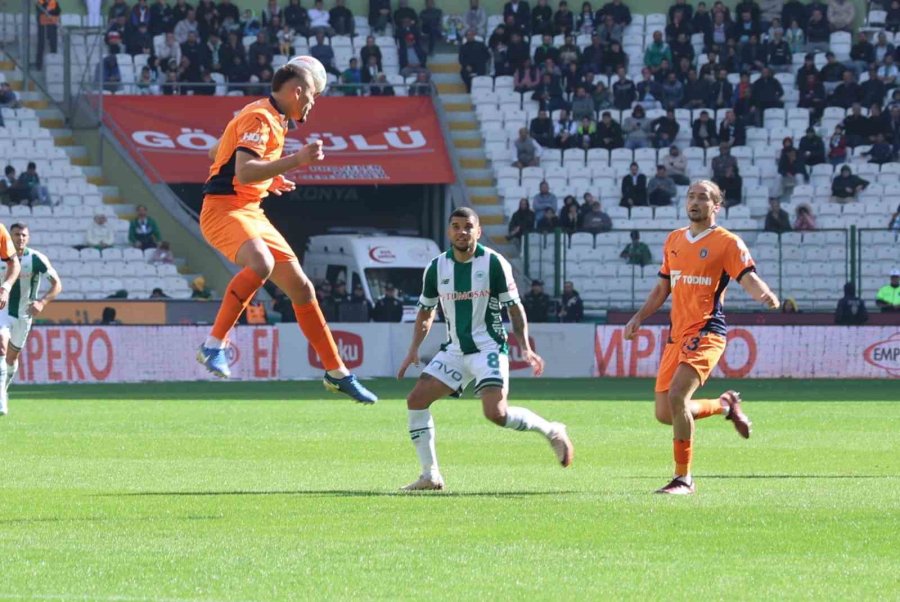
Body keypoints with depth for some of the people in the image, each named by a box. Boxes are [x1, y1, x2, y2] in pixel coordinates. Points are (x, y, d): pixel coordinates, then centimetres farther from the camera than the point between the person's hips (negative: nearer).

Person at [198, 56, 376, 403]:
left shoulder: (271, 119, 18)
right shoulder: (259, 118, -14)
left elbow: (216, 153, 31)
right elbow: (243, 173, -28)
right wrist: (296, 160, -32)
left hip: (250, 212, 10)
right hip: (224, 209, -10)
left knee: (301, 288, 9)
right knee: (261, 263, -38)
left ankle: (337, 373, 19)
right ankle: (213, 345, -31)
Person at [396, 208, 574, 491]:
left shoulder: (494, 263, -9)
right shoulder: (437, 267, 4)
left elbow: (514, 307, -4)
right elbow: (426, 311, 16)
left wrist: (525, 348, -14)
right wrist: (413, 350, 6)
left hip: (489, 348, -5)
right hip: (455, 349, 5)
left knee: (496, 413, -22)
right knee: (416, 400, -5)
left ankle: (552, 432, 3)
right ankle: (430, 475, 2)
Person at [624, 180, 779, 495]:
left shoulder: (727, 242, -3)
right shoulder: (674, 241, 17)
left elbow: (748, 279, -14)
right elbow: (662, 289, 26)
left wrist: (765, 295, -35)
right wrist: (638, 318, 15)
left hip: (706, 332, -7)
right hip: (677, 335, 7)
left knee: (676, 396, -24)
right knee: (664, 413, 5)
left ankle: (683, 478, -13)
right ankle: (725, 405, 32)